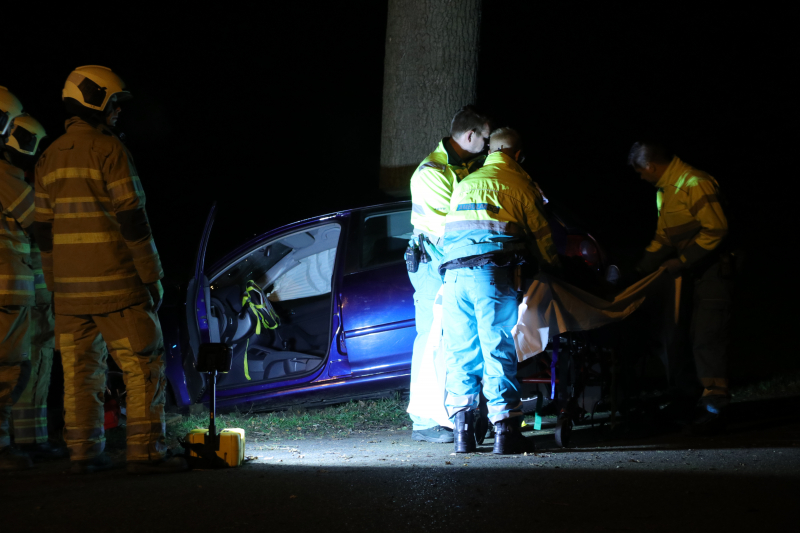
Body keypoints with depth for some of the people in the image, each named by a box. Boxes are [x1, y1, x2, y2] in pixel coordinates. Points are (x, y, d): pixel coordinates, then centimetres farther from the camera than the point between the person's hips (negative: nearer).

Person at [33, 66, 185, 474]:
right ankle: (146, 452, -6)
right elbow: (131, 218, -14)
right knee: (144, 367, -2)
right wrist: (152, 277, -9)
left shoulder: (51, 157, 12)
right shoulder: (108, 149, -10)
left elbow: (43, 229, 14)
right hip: (114, 283, -7)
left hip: (70, 286, 7)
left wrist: (55, 283, 20)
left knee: (80, 370, 8)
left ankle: (83, 453, 7)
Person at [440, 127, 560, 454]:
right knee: (499, 353, -3)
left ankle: (462, 430, 3)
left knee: (460, 354, 7)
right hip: (493, 274, -4)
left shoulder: (463, 184, 25)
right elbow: (541, 236, 16)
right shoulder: (520, 184, 12)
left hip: (453, 274, 4)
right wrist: (554, 268, 33)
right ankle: (505, 431, -6)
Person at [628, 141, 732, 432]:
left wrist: (683, 261, -19)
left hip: (712, 270, -10)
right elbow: (663, 237, 22)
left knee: (707, 339, -11)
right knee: (697, 336, 9)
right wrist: (641, 267, 15)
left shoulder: (695, 184, -17)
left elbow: (716, 229, -22)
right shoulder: (664, 190, 15)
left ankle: (714, 407, -10)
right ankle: (710, 399, 13)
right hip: (691, 273, 10)